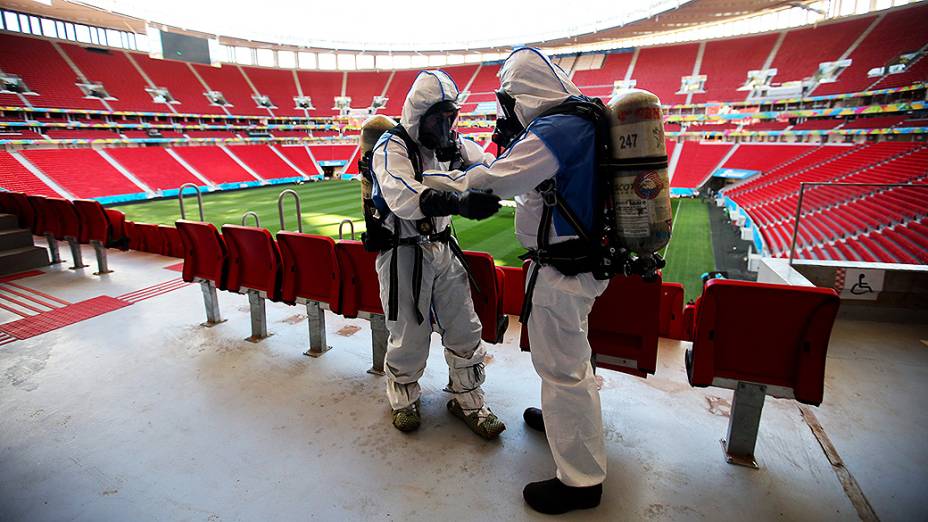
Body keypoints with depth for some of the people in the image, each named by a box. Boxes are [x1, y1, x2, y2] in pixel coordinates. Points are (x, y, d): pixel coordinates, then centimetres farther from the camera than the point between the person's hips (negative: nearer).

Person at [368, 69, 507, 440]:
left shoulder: (453, 143, 6)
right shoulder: (391, 147, -16)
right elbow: (403, 197, -35)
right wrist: (459, 202, -51)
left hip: (443, 248, 6)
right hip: (403, 253, -5)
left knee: (464, 329, 10)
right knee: (409, 333, 7)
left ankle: (467, 399, 30)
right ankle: (404, 398, 35)